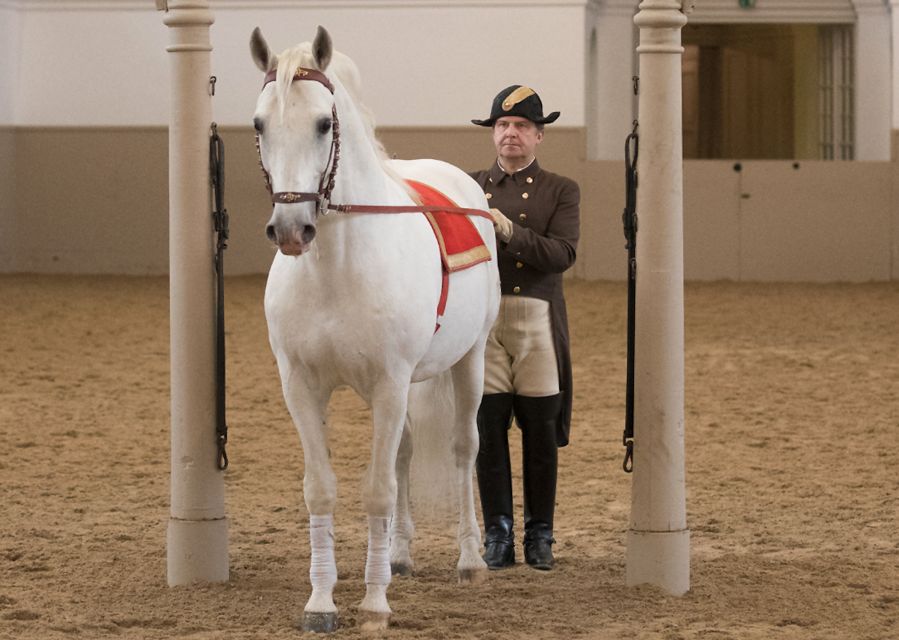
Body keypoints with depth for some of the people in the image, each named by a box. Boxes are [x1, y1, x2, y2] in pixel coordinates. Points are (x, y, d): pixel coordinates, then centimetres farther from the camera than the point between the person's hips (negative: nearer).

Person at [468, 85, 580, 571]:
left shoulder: (560, 192, 6)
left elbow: (562, 254, -9)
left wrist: (509, 230, -22)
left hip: (536, 320, -1)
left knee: (541, 434, 2)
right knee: (488, 430, 0)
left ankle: (540, 535, 12)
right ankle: (497, 535, 6)